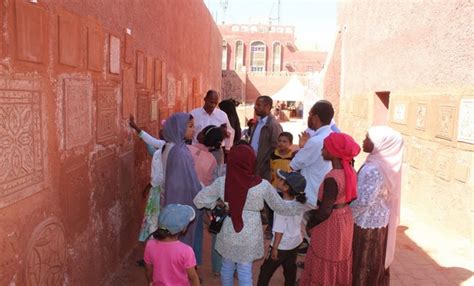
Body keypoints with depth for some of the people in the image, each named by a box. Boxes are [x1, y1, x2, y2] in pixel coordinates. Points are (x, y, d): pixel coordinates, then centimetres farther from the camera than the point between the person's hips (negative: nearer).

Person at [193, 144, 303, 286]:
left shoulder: (221, 182, -14)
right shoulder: (262, 185, -18)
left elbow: (199, 200, -8)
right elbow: (281, 207, -5)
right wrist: (303, 204, 9)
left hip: (228, 234, 2)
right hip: (249, 236, -1)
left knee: (227, 267, 22)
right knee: (245, 271, 14)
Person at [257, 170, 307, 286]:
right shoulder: (299, 202, -9)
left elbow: (279, 231, -21)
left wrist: (274, 248, -12)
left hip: (282, 246, -6)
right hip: (295, 242, 7)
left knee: (266, 271, 11)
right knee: (290, 270, 21)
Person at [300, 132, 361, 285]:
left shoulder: (332, 178, -29)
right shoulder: (350, 171, -5)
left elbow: (325, 211, -24)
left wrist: (310, 225, -7)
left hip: (330, 224, -8)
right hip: (346, 219, 8)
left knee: (324, 266, 13)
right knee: (340, 262, 26)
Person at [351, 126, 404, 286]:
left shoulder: (374, 169, -28)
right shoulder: (384, 163, 1)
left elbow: (364, 201, -26)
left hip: (367, 223, -9)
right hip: (378, 220, 9)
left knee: (363, 263, 9)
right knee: (374, 261, 24)